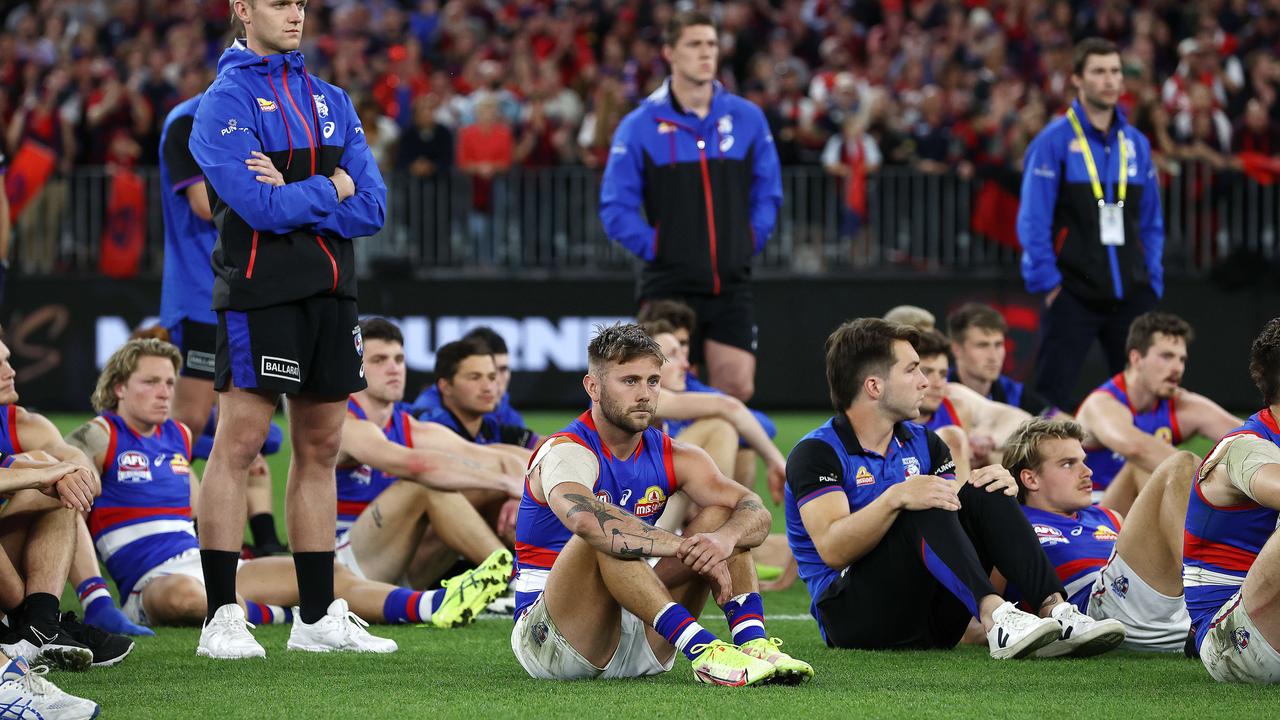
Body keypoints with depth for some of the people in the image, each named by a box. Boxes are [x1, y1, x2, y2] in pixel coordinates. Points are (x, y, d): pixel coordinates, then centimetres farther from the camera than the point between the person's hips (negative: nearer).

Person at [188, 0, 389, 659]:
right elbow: (261, 208, -17)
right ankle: (221, 617, -6)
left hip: (331, 294, 7)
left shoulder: (332, 101, 14)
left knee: (319, 449, 10)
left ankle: (318, 616, 16)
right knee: (238, 444, -8)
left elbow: (371, 208, 5)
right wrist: (332, 188, -3)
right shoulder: (225, 102, -6)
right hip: (260, 291, -7)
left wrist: (293, 196, -9)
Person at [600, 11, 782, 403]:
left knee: (738, 390, -6)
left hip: (732, 283, 2)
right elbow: (616, 206, -2)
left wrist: (750, 243, 4)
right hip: (670, 283, -2)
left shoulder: (747, 118, 6)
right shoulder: (640, 126, -3)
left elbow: (768, 193, 14)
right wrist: (654, 248, -8)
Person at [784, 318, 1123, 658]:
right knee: (924, 509, -28)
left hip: (929, 620, 6)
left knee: (981, 493, -12)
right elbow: (832, 550, -22)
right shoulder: (817, 452, -7)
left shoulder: (923, 443, 16)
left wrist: (999, 485, -14)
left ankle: (1055, 609, -32)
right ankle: (994, 616, -48)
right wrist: (895, 498, -35)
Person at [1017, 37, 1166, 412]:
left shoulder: (1136, 143, 11)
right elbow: (1033, 221, -7)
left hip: (1130, 295, 5)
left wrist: (1152, 281, 8)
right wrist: (1047, 282, -12)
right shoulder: (1054, 141, -5)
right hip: (1073, 293, -5)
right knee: (1051, 397, -4)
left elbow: (1151, 222, 16)